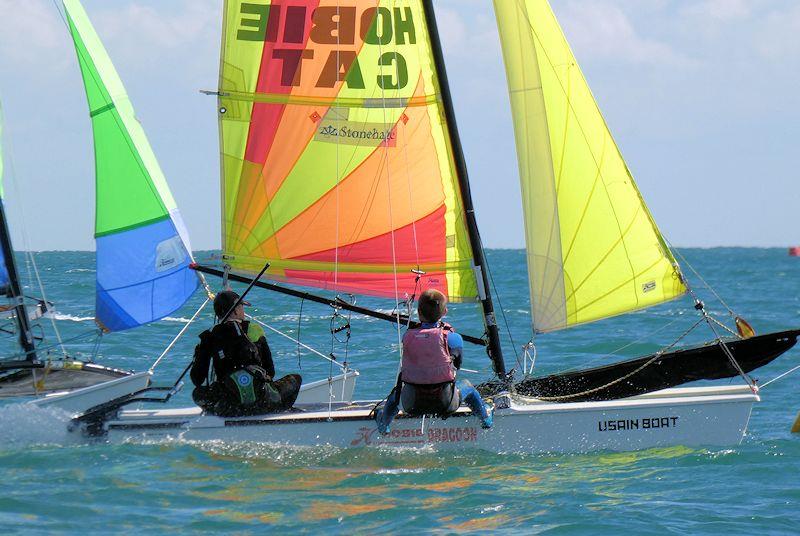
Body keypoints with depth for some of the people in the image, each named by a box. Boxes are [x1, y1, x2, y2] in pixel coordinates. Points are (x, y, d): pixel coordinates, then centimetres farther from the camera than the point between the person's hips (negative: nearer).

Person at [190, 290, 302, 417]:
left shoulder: (208, 339, 2)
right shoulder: (253, 330, 4)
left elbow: (197, 378, 7)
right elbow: (270, 371, 11)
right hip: (261, 404, 0)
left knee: (198, 393, 32)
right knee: (296, 379, 25)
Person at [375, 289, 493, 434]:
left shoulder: (407, 336, -5)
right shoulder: (452, 338, -11)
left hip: (412, 406, 1)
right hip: (445, 405, -1)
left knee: (397, 391, 38)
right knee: (467, 386, 33)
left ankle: (384, 423, 58)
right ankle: (486, 420, 51)